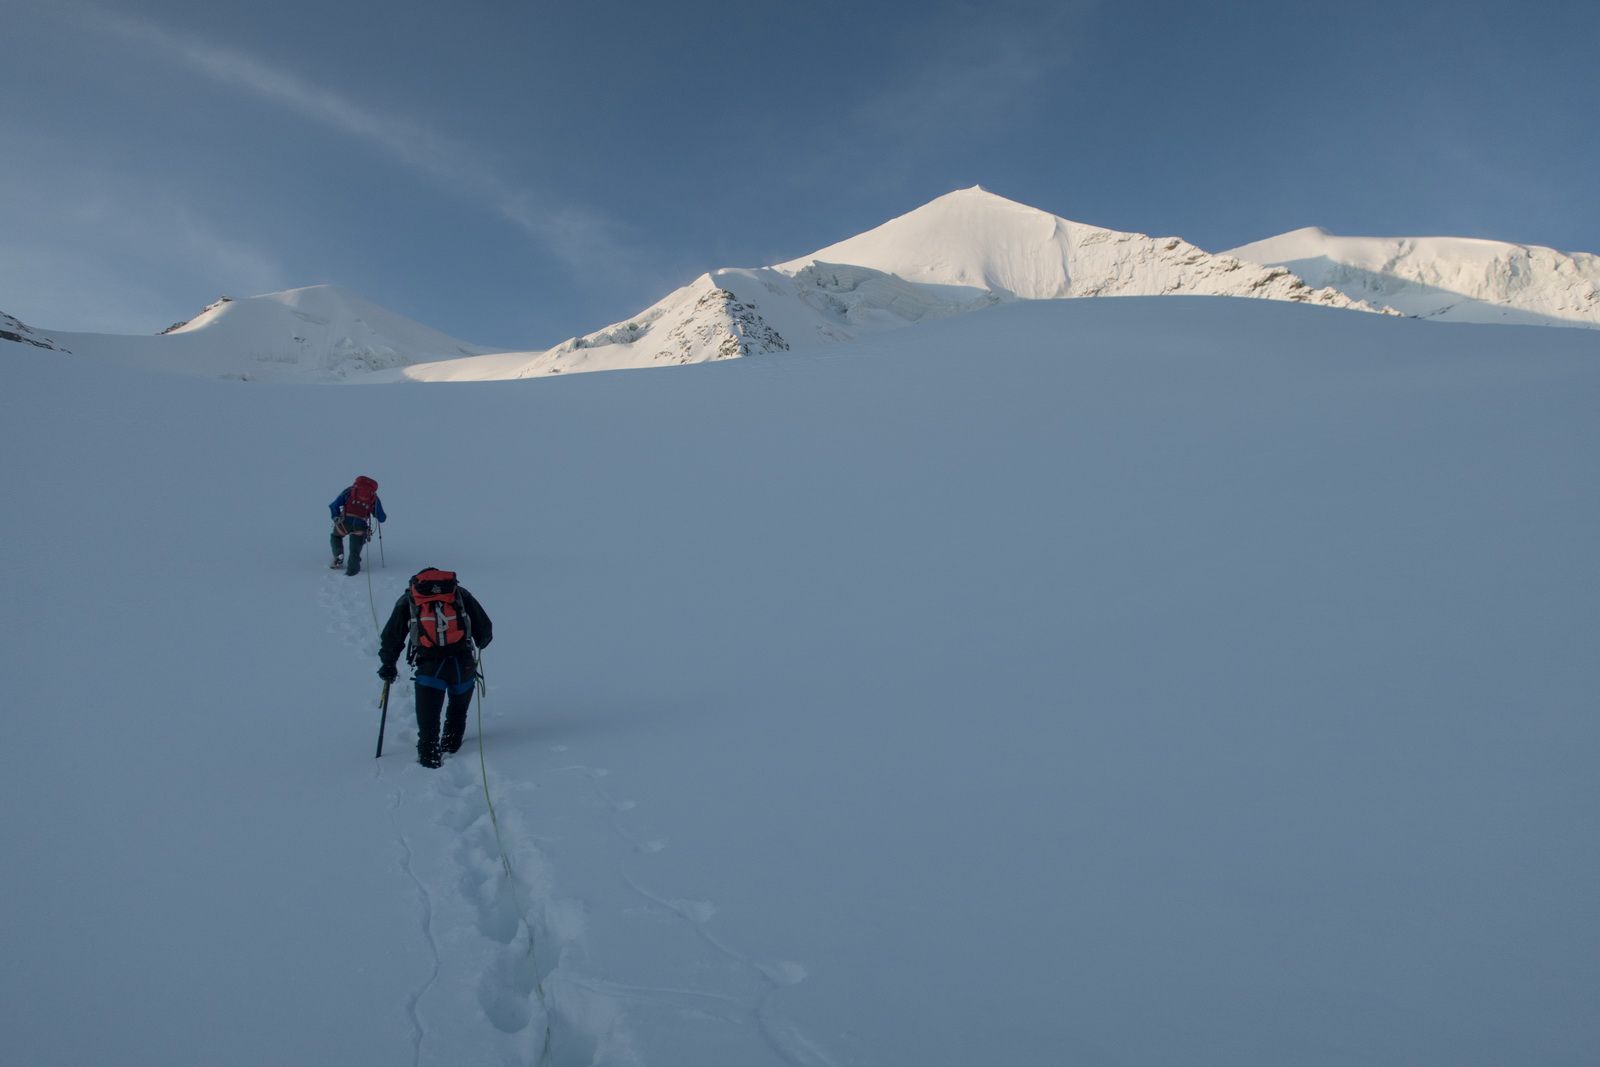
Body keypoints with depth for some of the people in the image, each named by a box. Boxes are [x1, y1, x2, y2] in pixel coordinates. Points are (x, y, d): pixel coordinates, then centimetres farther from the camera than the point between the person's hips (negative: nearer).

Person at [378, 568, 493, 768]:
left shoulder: (408, 600, 15)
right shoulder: (460, 594, 15)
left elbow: (390, 637, 14)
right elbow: (485, 627, 16)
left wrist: (387, 666, 26)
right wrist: (481, 643, 37)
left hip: (428, 666, -1)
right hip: (463, 663, 1)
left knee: (428, 718, 9)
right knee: (458, 708, 26)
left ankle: (429, 755, 1)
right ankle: (451, 744, 28)